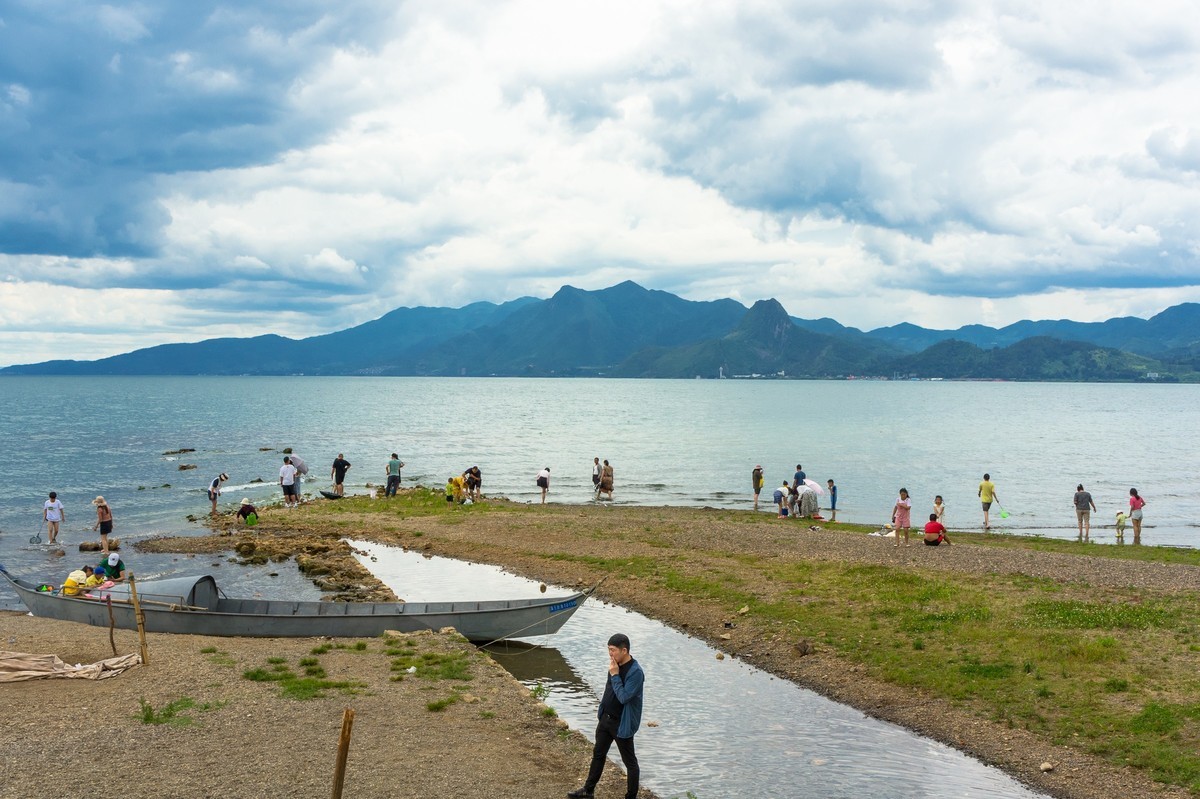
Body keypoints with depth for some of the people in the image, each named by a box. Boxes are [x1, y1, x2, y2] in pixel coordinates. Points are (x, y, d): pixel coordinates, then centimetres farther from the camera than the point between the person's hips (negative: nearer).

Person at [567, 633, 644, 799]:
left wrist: (615, 675, -26)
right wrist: (601, 709, 19)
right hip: (606, 718, 9)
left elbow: (624, 697, -30)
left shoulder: (635, 672, -25)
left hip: (622, 723, -9)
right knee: (598, 754, 22)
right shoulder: (615, 665, 0)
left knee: (630, 762, 6)